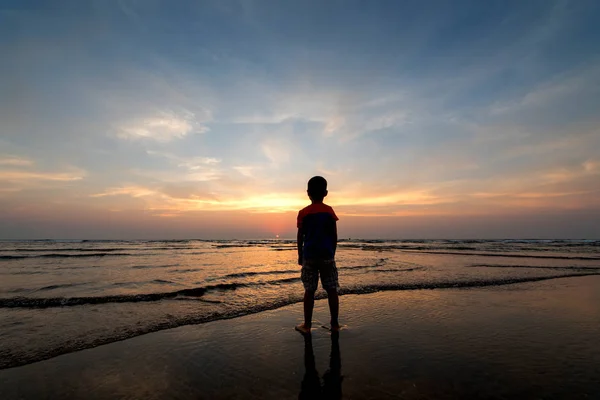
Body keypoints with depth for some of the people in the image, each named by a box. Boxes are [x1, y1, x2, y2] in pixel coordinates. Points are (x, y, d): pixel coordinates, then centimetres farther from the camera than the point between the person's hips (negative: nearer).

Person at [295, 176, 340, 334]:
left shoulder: (303, 213, -2)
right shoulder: (330, 211, 1)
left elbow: (300, 236, -1)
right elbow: (334, 235, 2)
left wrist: (300, 255, 9)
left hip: (309, 255, 0)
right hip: (327, 255, 1)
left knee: (309, 291, 6)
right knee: (332, 290, 8)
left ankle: (307, 325, 14)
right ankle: (334, 324, 17)